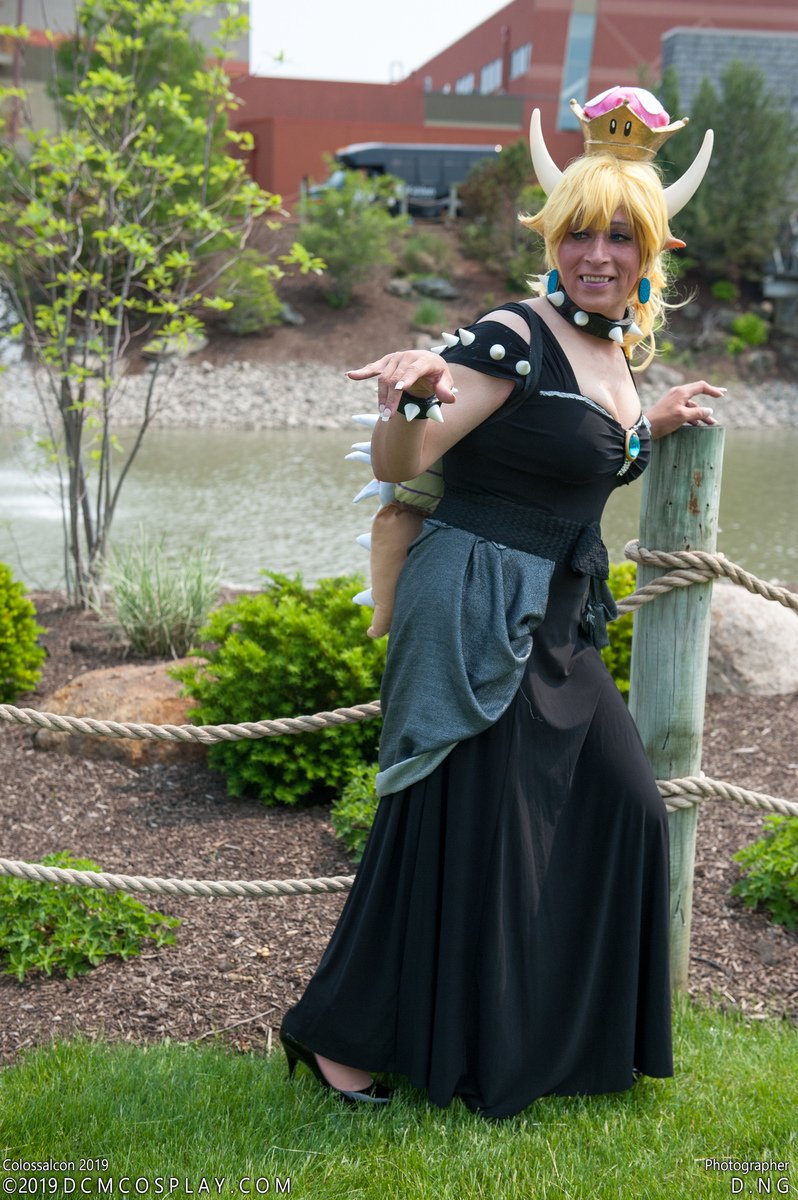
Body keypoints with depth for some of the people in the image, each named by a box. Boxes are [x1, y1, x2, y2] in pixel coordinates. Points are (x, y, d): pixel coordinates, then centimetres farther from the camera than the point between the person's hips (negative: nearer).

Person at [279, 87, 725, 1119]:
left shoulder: (617, 345, 11)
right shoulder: (513, 338, -16)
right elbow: (396, 466, -21)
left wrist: (650, 426, 19)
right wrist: (411, 397, -40)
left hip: (557, 623, 9)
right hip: (476, 615, -9)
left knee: (621, 806, 12)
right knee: (467, 828, -3)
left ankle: (564, 1024, 30)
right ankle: (341, 1035, 14)